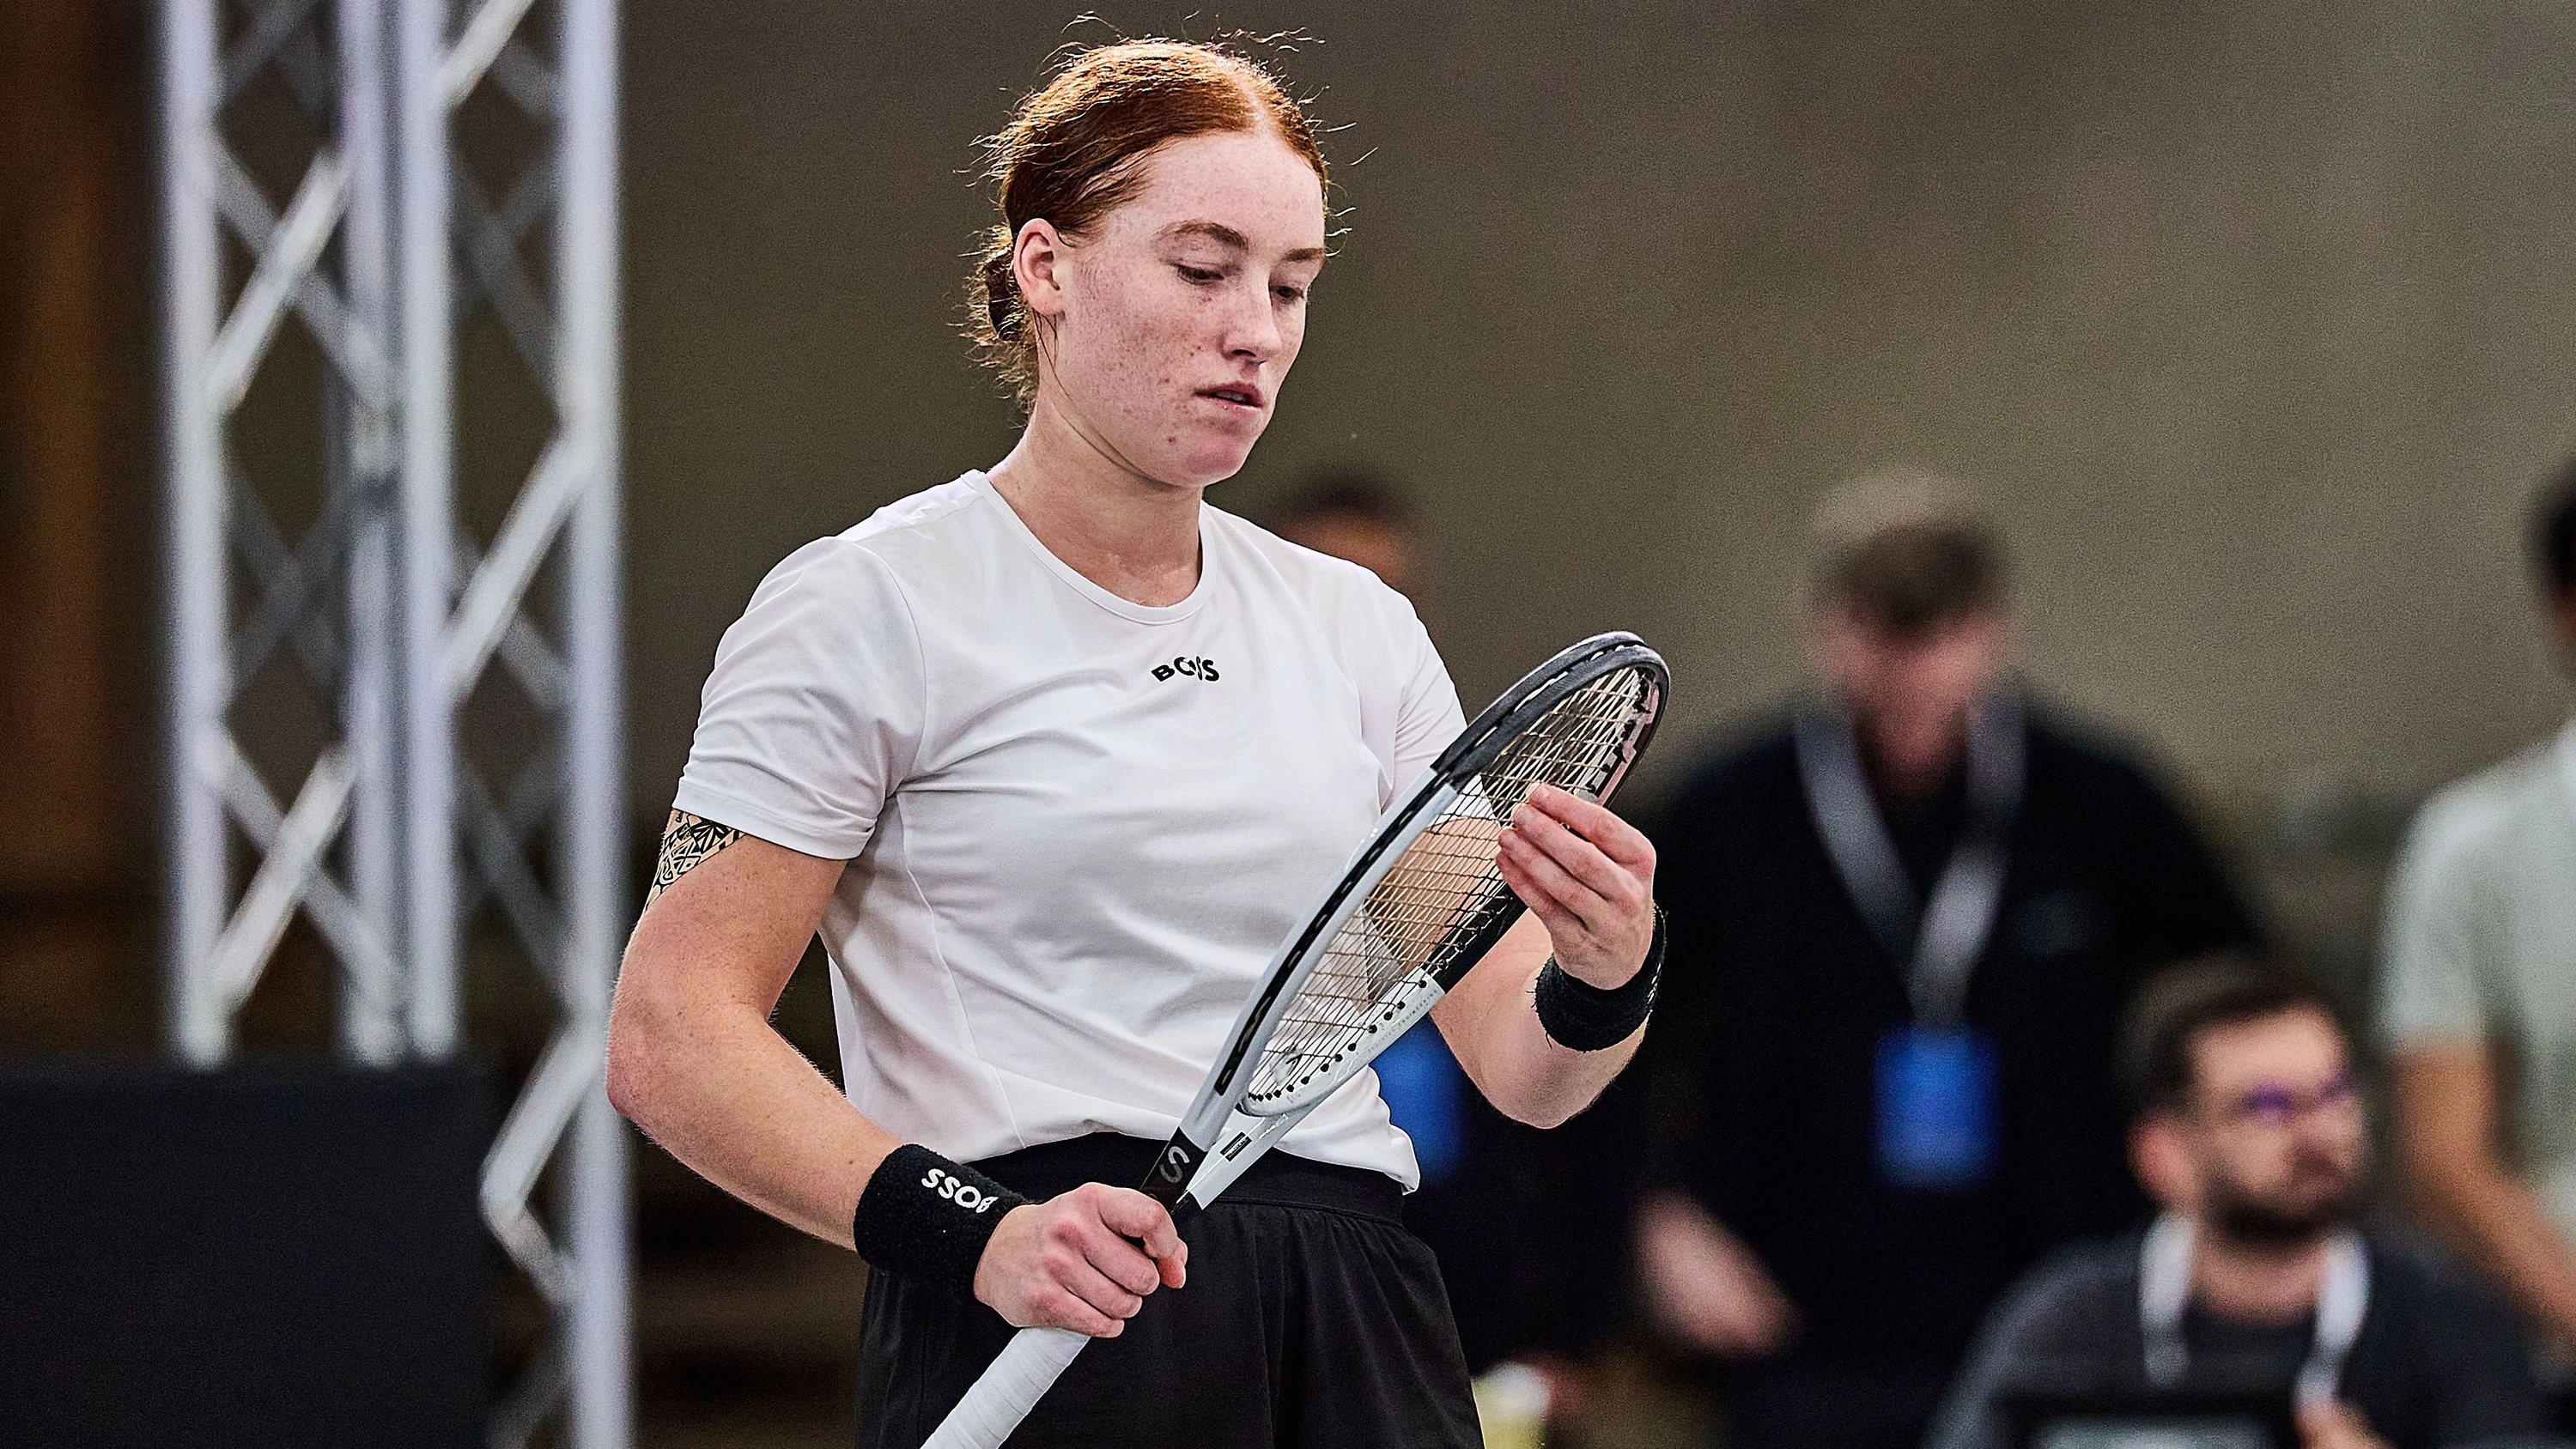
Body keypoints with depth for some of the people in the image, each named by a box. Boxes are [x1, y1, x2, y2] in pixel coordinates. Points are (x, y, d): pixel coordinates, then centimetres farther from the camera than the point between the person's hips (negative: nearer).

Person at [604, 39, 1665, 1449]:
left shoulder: (1357, 630, 15)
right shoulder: (867, 606, -1)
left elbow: (1519, 1066, 12)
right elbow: (670, 1040, -8)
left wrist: (1600, 975, -11)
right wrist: (976, 1233, -21)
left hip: (1360, 1334, 4)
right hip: (1039, 1334, -4)